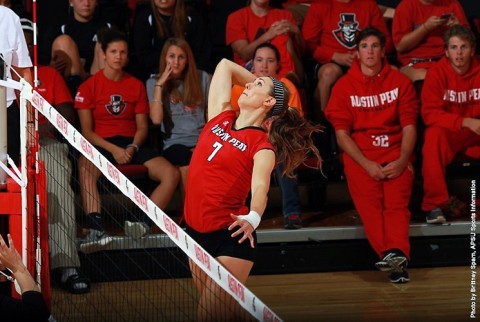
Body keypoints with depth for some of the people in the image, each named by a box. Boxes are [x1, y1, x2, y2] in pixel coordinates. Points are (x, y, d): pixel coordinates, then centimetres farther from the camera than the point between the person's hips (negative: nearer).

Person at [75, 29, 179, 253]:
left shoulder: (136, 85, 15)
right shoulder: (89, 86, 4)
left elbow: (142, 127, 12)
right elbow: (86, 131, -2)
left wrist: (133, 147, -9)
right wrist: (113, 150, -15)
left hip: (132, 145, 4)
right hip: (101, 145, -4)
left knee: (171, 174, -22)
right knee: (85, 168, -40)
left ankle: (145, 223, -31)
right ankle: (96, 230, -52)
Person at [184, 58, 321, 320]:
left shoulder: (263, 146, -11)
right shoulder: (221, 118, 5)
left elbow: (260, 186, -29)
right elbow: (224, 65, 17)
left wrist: (252, 218, -49)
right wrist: (262, 82, 21)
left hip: (230, 237, -7)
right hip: (195, 230, 7)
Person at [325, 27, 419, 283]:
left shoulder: (400, 82, 12)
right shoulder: (344, 86, 9)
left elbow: (409, 127, 8)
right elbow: (342, 134, 2)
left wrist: (402, 161, -10)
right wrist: (367, 165, -12)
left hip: (395, 154, 1)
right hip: (359, 155, -1)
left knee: (397, 202, -25)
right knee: (369, 201, -27)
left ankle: (397, 252, -46)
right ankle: (389, 254, -44)